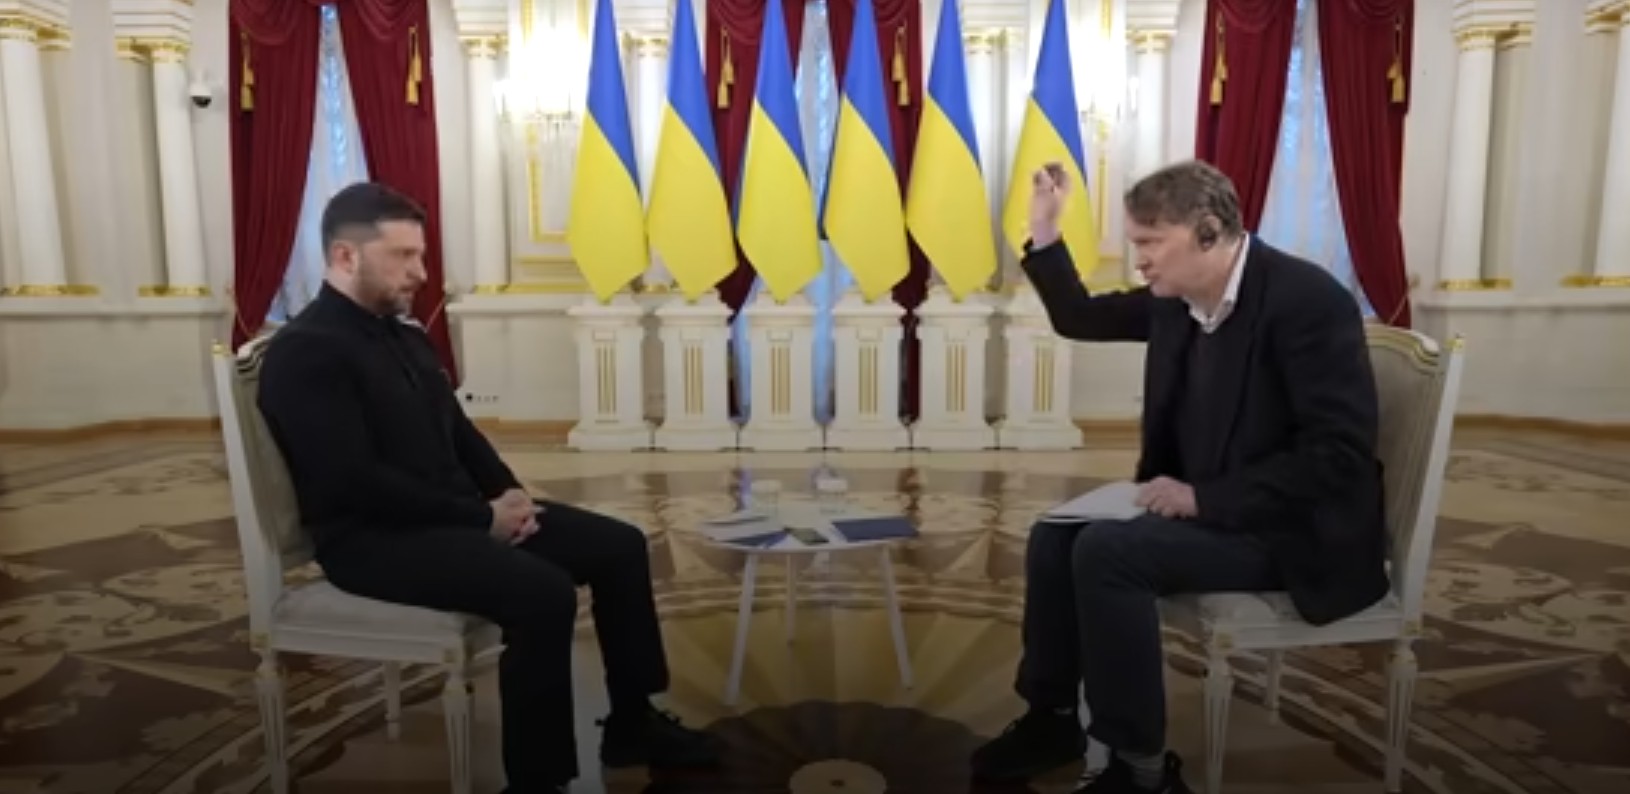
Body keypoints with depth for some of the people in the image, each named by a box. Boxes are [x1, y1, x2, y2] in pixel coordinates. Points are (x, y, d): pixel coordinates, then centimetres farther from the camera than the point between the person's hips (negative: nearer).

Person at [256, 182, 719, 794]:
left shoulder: (407, 338, 15)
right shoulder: (304, 353, -14)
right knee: (543, 592, -31)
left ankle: (631, 723, 13)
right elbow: (358, 484, -22)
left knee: (619, 545, 1)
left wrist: (509, 496, 0)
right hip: (374, 538, -9)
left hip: (457, 512, 9)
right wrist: (482, 518, -19)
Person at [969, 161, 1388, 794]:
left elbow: (1340, 453, -26)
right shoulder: (1176, 298, 2)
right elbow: (1081, 319, 15)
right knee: (1056, 536, -2)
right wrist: (1044, 232, 2)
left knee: (1107, 550, -25)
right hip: (1202, 504, 8)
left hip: (1294, 531, -8)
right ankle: (1053, 717, 14)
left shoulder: (1308, 300, -21)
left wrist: (1203, 499, -25)